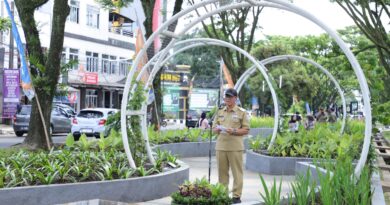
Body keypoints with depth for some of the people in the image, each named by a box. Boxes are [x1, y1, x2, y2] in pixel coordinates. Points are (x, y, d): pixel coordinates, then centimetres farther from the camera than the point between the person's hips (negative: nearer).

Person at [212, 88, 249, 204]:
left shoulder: (241, 112, 2)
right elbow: (214, 128, 17)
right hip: (221, 146, 4)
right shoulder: (219, 112, 15)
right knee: (222, 172, 7)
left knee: (237, 172, -2)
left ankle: (236, 195, 2)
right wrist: (218, 129, -5)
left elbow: (246, 130, -1)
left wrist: (234, 131, -15)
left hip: (235, 147, -4)